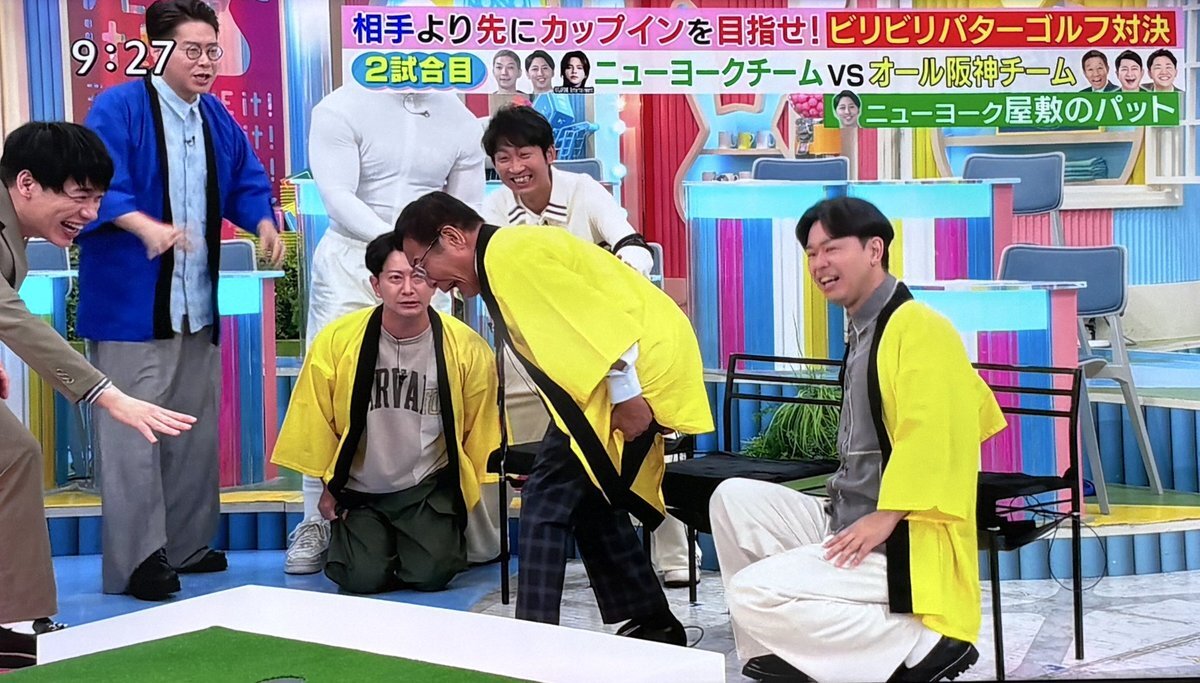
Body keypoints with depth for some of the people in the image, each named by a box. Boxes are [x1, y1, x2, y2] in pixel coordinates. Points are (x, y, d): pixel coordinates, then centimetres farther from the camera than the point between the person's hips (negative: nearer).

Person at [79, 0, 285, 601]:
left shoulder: (217, 119, 13)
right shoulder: (118, 109, -10)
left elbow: (247, 182, 19)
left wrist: (264, 224, -2)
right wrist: (148, 226, -37)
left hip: (199, 304, 8)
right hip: (132, 302, -7)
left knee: (196, 429, 13)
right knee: (134, 430, -9)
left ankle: (186, 544, 24)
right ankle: (135, 560, -5)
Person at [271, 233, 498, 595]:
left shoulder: (467, 347, -12)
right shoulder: (337, 340, -13)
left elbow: (480, 431, 2)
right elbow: (317, 422, 1)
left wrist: (465, 493, 5)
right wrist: (329, 487, 7)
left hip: (428, 489, 0)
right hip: (359, 490, 0)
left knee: (431, 575, -19)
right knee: (365, 578, -16)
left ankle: (450, 533, 17)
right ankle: (344, 536, 19)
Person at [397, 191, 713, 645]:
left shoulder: (508, 253, -14)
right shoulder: (508, 256, 18)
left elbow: (595, 318, -21)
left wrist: (625, 398, -20)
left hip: (637, 366, -11)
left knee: (547, 499, -9)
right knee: (591, 498, 18)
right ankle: (654, 627, 24)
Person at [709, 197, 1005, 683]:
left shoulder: (919, 328, -13)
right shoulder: (864, 332, 14)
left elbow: (931, 432, -23)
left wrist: (884, 518, -27)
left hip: (904, 545, -9)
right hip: (847, 522, 9)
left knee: (755, 592, -20)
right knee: (734, 499, 5)